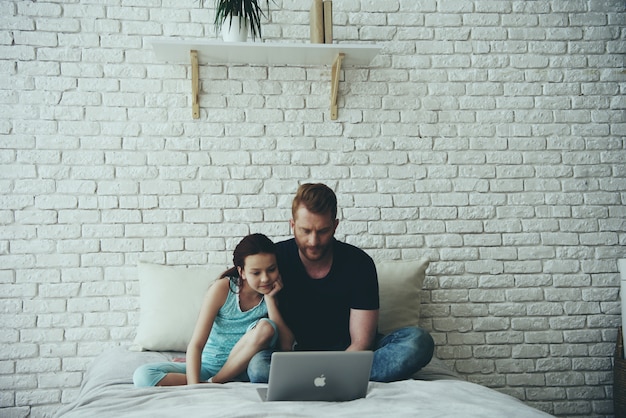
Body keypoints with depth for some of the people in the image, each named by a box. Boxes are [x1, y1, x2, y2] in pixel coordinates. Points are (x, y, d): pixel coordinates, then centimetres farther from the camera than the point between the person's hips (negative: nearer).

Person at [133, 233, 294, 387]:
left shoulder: (275, 293, -6)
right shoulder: (222, 288, -12)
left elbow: (286, 346, -16)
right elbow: (195, 345, -16)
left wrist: (270, 299, -18)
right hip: (209, 367, -1)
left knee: (265, 327, -29)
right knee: (143, 375, -23)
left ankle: (214, 383, -16)